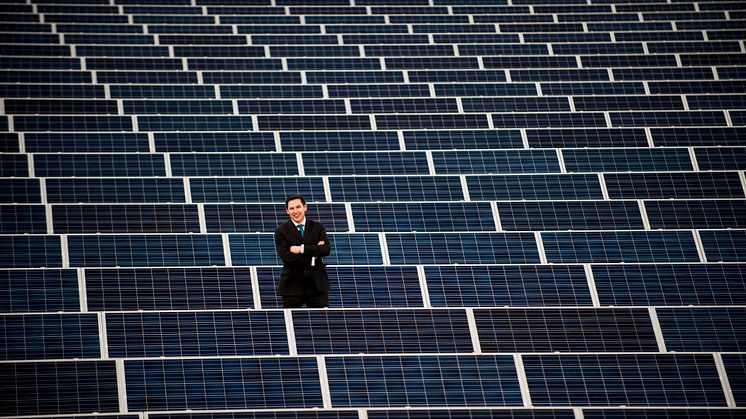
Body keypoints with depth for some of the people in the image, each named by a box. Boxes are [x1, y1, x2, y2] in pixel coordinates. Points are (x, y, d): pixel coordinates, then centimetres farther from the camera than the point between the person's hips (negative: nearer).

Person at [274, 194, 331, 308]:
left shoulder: (318, 227, 8)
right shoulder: (281, 231, 2)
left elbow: (326, 249, -7)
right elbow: (285, 256, -12)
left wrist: (302, 249, -16)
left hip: (316, 284, 1)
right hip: (292, 285, -1)